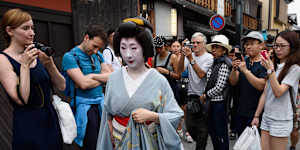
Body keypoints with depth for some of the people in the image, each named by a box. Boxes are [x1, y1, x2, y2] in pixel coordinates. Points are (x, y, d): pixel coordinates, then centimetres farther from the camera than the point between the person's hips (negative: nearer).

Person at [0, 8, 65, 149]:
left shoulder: (36, 54, 3)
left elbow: (61, 86, 0)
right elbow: (21, 99, -20)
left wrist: (49, 64, -14)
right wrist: (24, 65, -19)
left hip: (51, 120, 5)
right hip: (27, 126, -5)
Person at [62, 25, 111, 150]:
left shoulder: (98, 55, 11)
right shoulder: (70, 56, -9)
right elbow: (84, 84, -18)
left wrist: (92, 76, -9)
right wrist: (102, 78, -2)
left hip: (101, 102, 6)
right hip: (84, 106, -6)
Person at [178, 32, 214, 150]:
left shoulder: (209, 57, -7)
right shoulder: (189, 55, 5)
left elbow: (201, 74, -21)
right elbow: (180, 70, -9)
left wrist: (191, 58, -25)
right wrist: (183, 55, -21)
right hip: (191, 96, 4)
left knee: (202, 128, 5)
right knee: (189, 125, 12)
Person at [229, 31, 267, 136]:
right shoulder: (243, 61, 8)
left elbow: (260, 86, -21)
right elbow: (233, 82, 3)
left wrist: (245, 71, -25)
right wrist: (234, 69, -14)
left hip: (255, 113, -5)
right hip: (241, 111, 6)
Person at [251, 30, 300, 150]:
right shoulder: (274, 65, 10)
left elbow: (278, 92, -19)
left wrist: (270, 70, -21)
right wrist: (256, 116, 9)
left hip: (281, 121, -5)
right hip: (266, 117, 6)